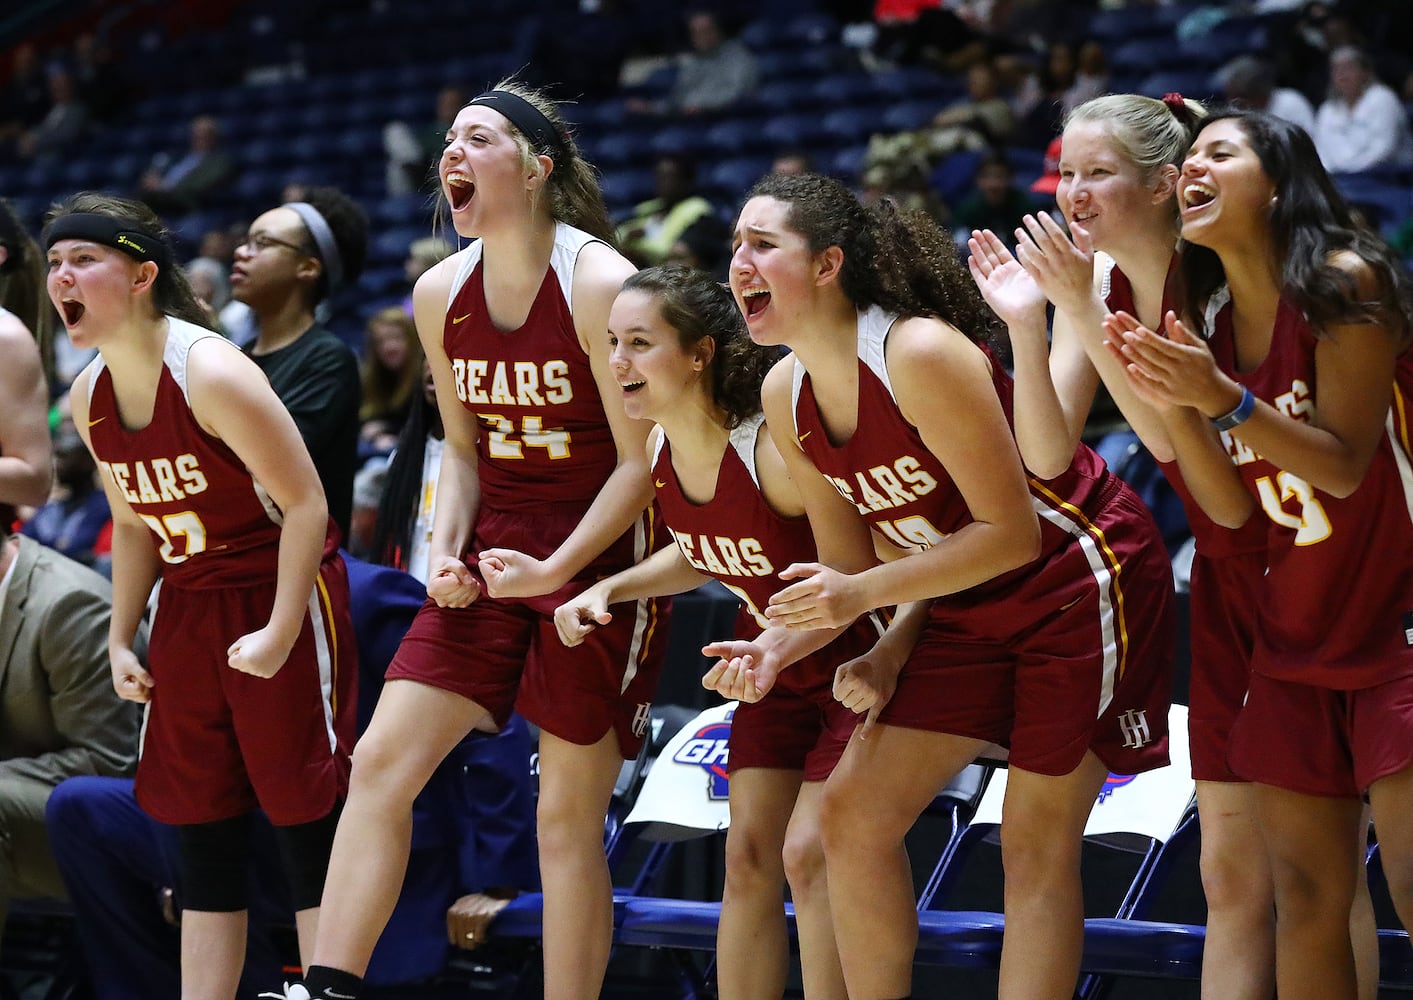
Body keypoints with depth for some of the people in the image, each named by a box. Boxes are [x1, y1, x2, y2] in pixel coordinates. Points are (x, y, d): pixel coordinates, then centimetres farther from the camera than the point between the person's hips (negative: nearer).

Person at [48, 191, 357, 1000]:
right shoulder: (89, 397, 2)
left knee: (305, 820, -3)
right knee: (203, 833, 9)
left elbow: (305, 504, -18)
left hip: (282, 598, -7)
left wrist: (281, 632, -20)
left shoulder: (212, 373, -21)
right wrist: (120, 642, 10)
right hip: (188, 609, 7)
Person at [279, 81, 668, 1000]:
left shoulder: (600, 284, -15)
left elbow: (643, 461, -13)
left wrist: (556, 568, -21)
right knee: (382, 759, -5)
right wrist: (446, 555, -2)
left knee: (569, 816, -1)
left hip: (599, 555, -6)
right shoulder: (442, 293, 4)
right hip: (494, 552, 6)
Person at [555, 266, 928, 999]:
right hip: (772, 664, 8)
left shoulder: (772, 451, -33)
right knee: (749, 854, 6)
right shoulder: (661, 451, -9)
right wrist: (607, 590, -1)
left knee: (809, 854, -13)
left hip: (854, 664, -7)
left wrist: (887, 657, -38)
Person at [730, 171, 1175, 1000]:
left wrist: (868, 593, -27)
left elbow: (1011, 533, -23)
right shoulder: (786, 397, -2)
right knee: (853, 812, 3)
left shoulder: (922, 355, -26)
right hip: (974, 611, 8)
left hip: (1083, 583, -8)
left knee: (1037, 845, -5)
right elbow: (849, 565, 6)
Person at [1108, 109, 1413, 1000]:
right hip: (1297, 635, 7)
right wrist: (1172, 403, -14)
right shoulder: (1207, 321, 6)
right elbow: (1234, 506, 1)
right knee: (1306, 892, 3)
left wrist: (1222, 396, -28)